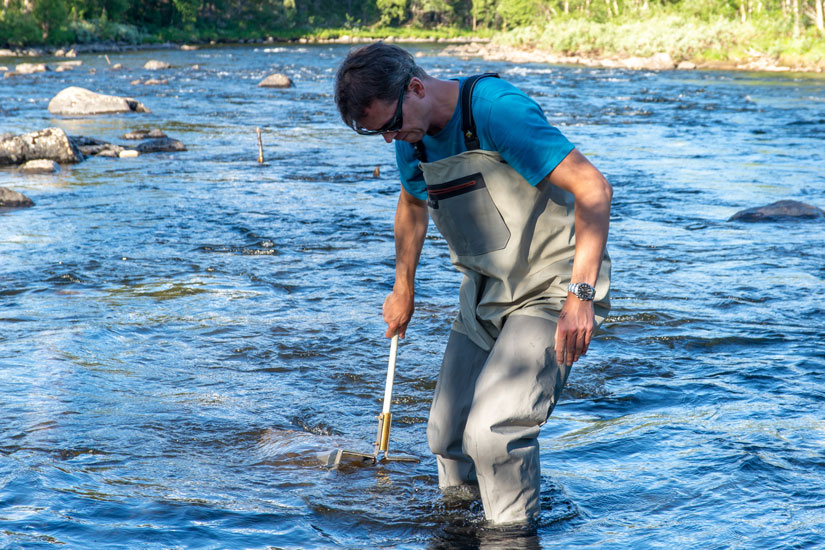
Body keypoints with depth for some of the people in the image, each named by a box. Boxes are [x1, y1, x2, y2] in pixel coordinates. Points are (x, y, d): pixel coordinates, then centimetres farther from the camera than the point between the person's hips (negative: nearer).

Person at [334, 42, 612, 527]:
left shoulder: (496, 109, -24)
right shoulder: (413, 139, 1)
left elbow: (593, 188, -29)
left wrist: (581, 294, -33)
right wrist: (403, 288, 30)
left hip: (551, 290, -8)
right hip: (485, 294, 8)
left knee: (492, 433, -20)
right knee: (447, 437, 9)